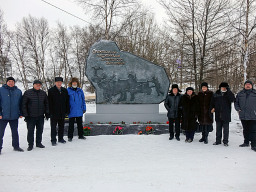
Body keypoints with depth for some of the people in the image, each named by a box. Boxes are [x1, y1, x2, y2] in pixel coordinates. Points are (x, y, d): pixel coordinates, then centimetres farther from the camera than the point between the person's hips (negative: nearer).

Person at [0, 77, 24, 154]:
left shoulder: (18, 91, 6)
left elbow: (20, 103, 10)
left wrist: (20, 113, 4)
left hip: (14, 116, 3)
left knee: (15, 132, 13)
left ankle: (16, 146, 26)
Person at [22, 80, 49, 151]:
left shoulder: (43, 93, 8)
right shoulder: (27, 93, -2)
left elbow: (46, 104, 14)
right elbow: (24, 104, -3)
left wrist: (47, 113, 8)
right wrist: (26, 115, -8)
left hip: (41, 116, 3)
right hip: (31, 116, -3)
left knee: (40, 130, 10)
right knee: (30, 131, 1)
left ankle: (38, 143, 23)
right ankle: (30, 145, 13)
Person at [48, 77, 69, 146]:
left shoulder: (65, 90, 9)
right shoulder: (51, 91, -2)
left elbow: (67, 102, 12)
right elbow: (49, 103, -5)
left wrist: (67, 111, 5)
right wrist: (50, 112, -11)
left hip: (62, 113, 4)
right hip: (54, 113, -4)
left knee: (61, 126, 13)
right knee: (53, 127, 2)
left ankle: (60, 138, 25)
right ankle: (53, 140, 10)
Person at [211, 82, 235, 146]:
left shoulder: (229, 94, 1)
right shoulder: (216, 94, 7)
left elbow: (233, 99, -19)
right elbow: (213, 102, 16)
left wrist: (228, 91, -21)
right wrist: (213, 108, 0)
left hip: (226, 114, -2)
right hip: (218, 114, 2)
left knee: (226, 128, 4)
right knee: (218, 128, 11)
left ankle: (225, 141, 13)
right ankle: (218, 140, 21)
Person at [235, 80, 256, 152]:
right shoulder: (240, 94, 8)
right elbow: (236, 102, 17)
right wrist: (238, 109, 2)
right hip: (243, 116, 3)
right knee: (245, 130, 15)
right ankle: (246, 142, 28)